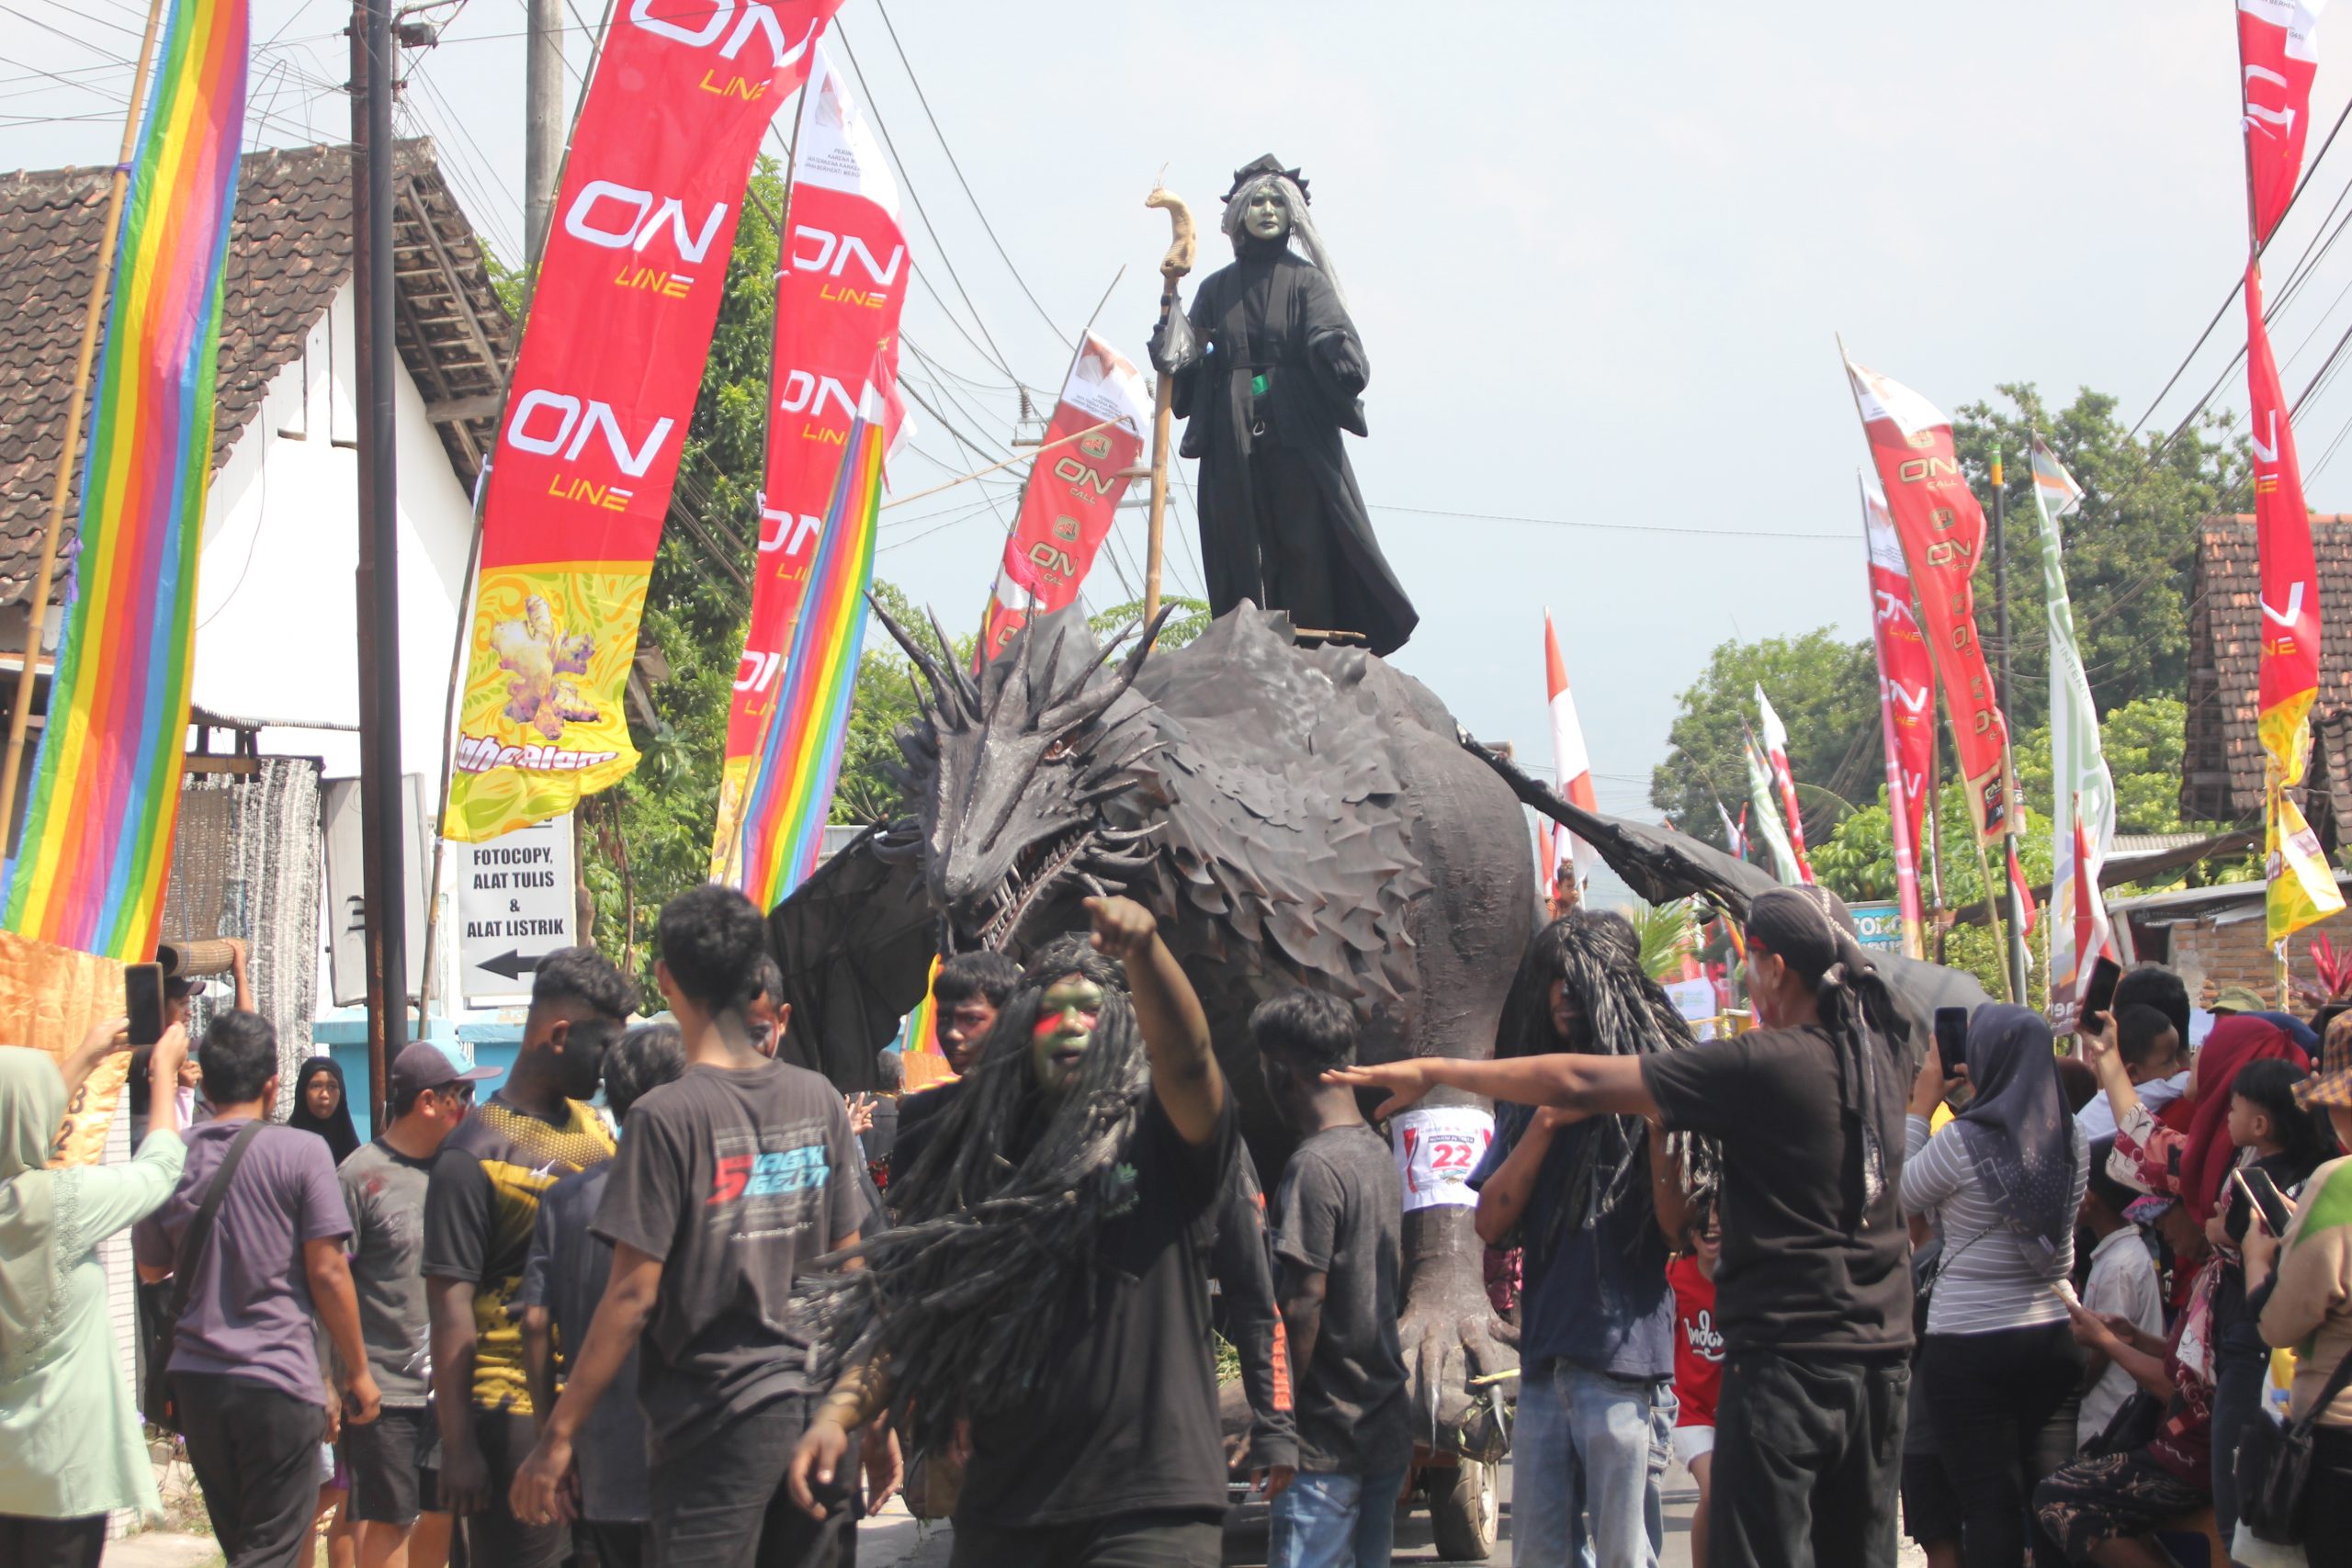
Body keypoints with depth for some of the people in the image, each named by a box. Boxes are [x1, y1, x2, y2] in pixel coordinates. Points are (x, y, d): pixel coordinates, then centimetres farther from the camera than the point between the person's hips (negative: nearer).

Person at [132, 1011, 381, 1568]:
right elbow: (327, 1272, -9)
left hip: (195, 1378, 5)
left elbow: (150, 1268, 18)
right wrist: (358, 1373, 1)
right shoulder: (301, 1152, -7)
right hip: (279, 1381, -5)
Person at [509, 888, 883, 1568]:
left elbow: (634, 1295, -12)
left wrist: (559, 1436, -6)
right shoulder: (819, 1102, 5)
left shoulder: (669, 1117, -11)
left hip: (716, 1424, -5)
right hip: (817, 1412, 5)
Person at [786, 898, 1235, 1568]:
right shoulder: (991, 1166, 13)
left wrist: (1144, 948, -39)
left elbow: (1185, 1055, -21)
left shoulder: (1159, 1143, 1)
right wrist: (839, 1413, -5)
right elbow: (906, 1314, 11)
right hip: (1006, 1506, 4)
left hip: (1150, 1508, -4)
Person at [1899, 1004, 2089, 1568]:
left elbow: (1901, 1195, 0)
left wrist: (1921, 1103, 5)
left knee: (1990, 1501, -1)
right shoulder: (2073, 1142, 1)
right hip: (2054, 1339, 5)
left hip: (1970, 1348, -5)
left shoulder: (1964, 1141, -15)